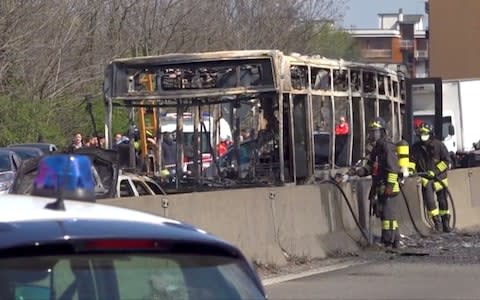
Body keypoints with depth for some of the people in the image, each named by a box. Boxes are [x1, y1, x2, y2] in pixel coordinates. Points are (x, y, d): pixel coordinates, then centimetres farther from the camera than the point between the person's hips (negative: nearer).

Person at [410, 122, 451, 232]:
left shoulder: (438, 145, -9)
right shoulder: (416, 147, -1)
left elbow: (446, 160, -9)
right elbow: (412, 160, 0)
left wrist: (435, 171, -18)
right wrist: (410, 169, -22)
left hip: (439, 177, -1)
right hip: (426, 178, 1)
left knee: (443, 201, 7)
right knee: (429, 200, -16)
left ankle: (446, 223, 20)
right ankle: (437, 221, -6)